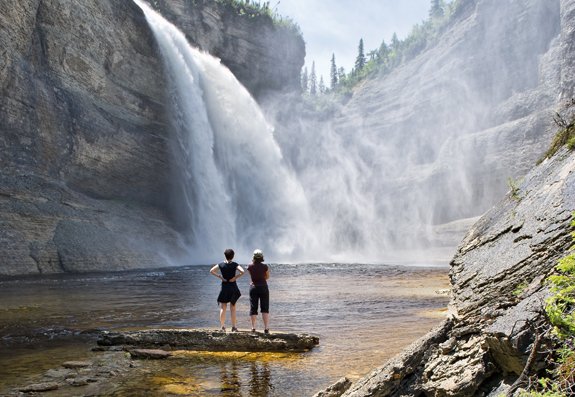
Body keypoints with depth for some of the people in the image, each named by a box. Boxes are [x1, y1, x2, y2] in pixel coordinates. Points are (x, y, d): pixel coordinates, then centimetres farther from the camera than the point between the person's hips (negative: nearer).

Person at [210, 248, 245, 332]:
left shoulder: (221, 265, -2)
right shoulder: (235, 265, -7)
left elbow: (211, 271, -5)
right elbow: (242, 271, -21)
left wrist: (219, 276, -4)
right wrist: (235, 277, -10)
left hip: (224, 287, 1)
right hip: (233, 287, 0)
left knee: (223, 308, 7)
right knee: (233, 308, 8)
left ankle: (222, 326, 1)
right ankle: (234, 327, 10)